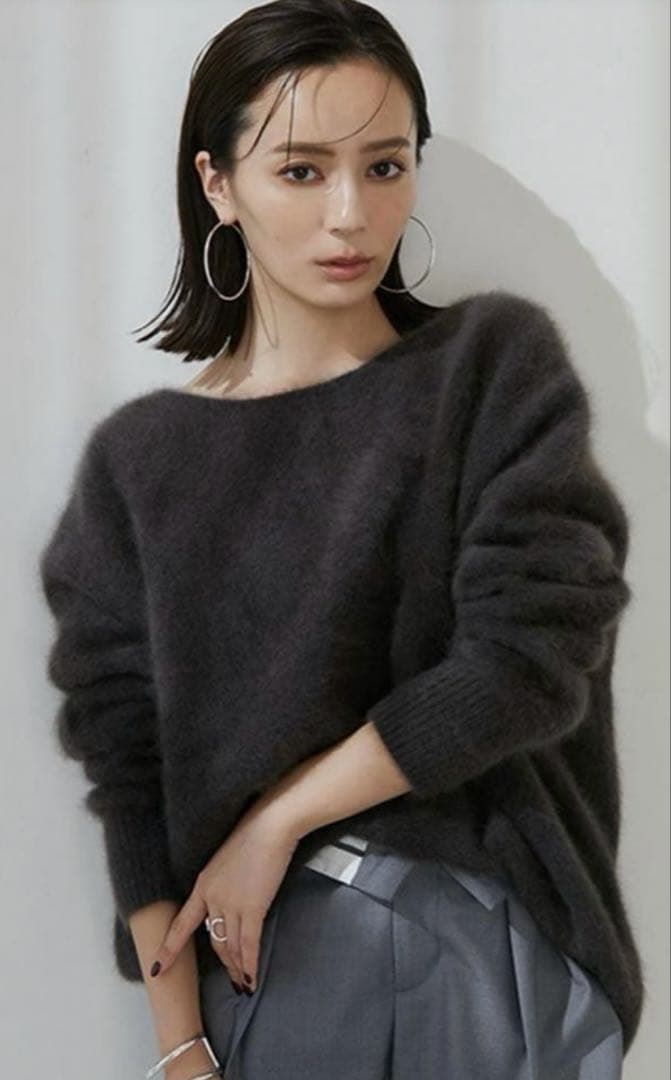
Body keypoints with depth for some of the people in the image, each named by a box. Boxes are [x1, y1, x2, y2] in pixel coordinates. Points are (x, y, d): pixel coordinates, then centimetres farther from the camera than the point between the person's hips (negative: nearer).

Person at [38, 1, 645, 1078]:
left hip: (497, 946, -1)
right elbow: (129, 758, -2)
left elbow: (528, 662, -14)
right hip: (264, 951, 1)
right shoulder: (140, 459, 0)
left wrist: (276, 820, -11)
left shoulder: (498, 363, -5)